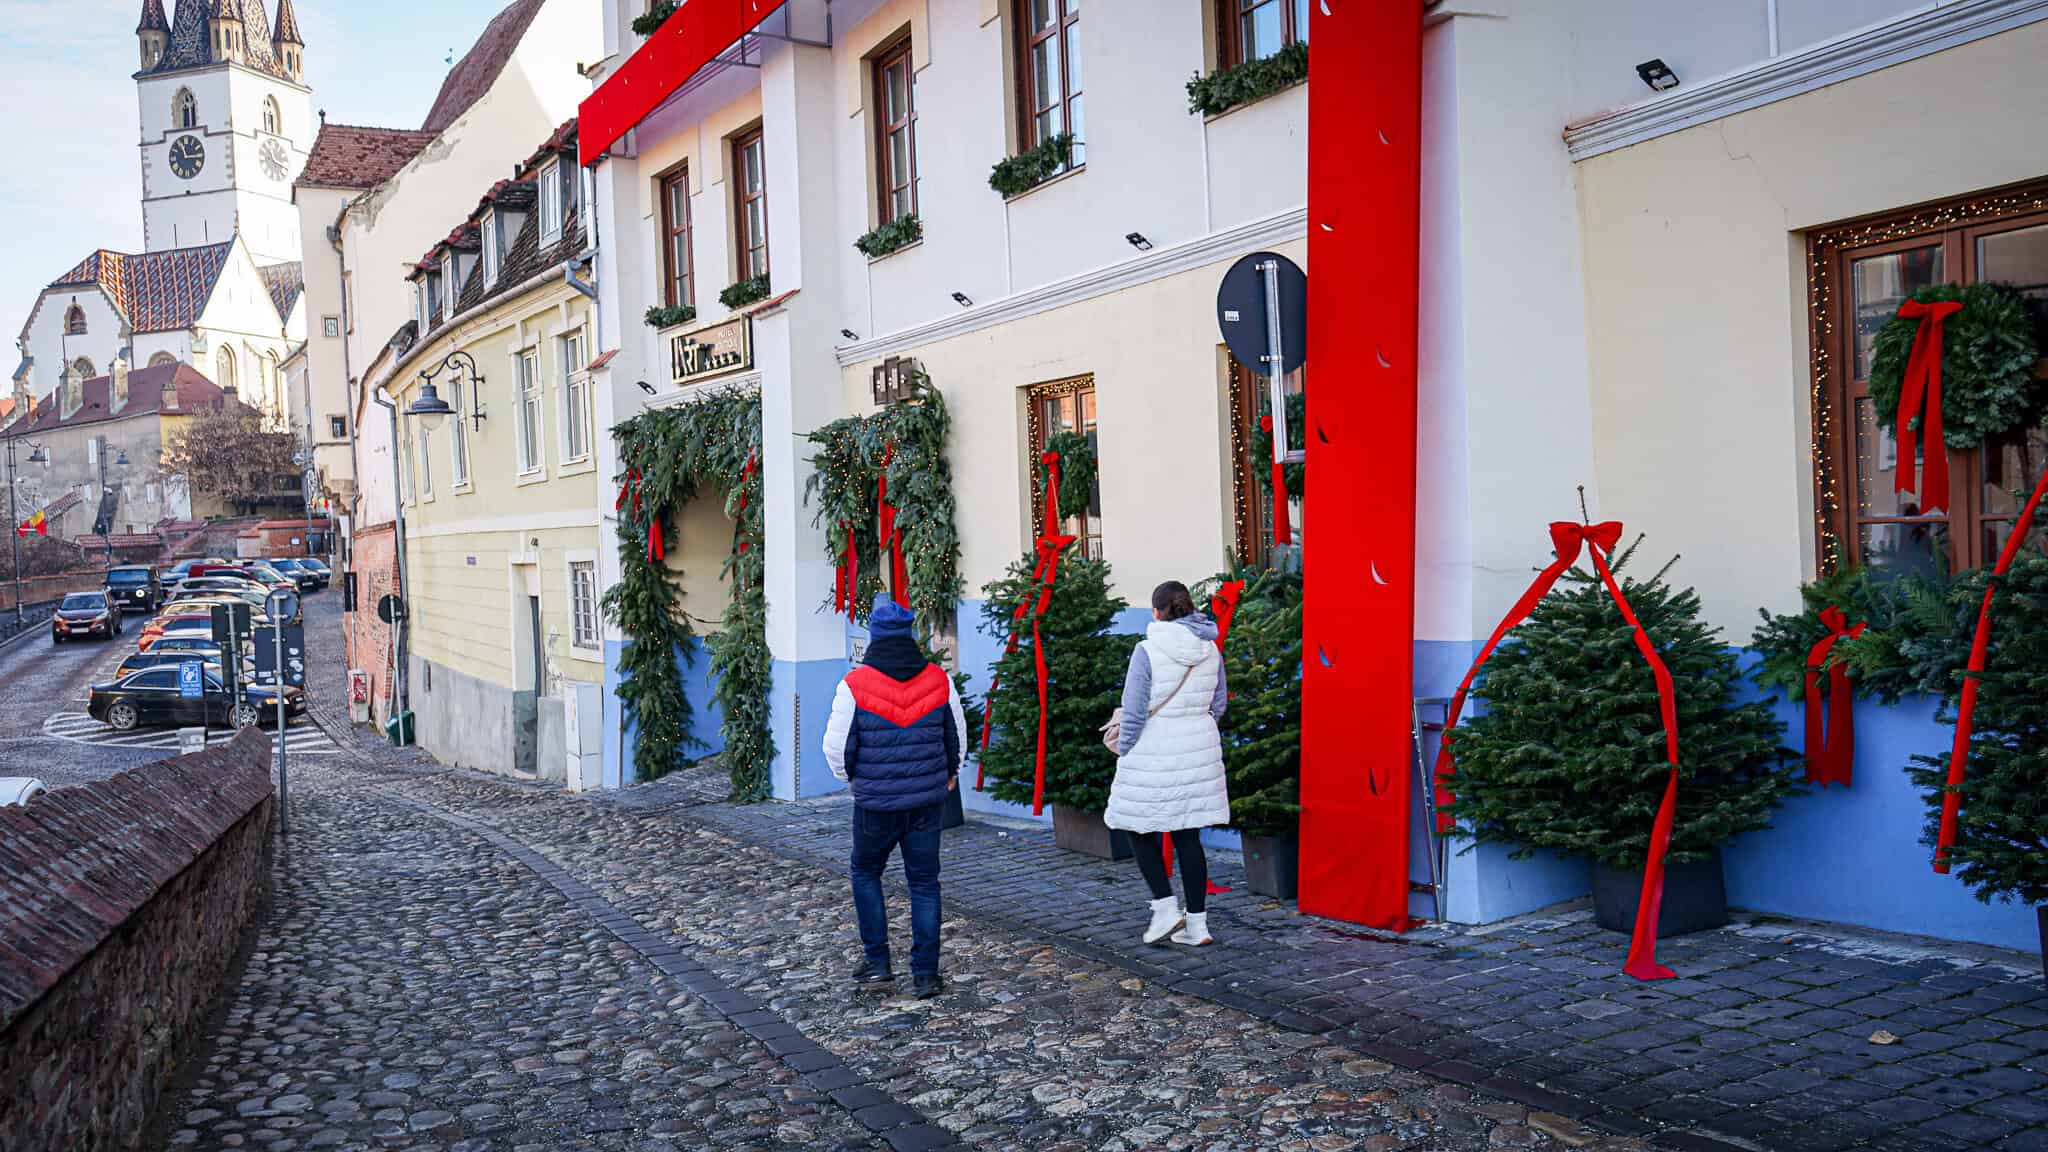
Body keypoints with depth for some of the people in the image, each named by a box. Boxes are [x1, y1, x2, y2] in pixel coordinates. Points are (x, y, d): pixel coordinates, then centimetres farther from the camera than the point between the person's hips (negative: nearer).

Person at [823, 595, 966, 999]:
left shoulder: (854, 686, -13)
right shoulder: (939, 681, -3)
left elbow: (836, 747, -8)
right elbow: (958, 736, 10)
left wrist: (851, 776, 14)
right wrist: (950, 773, 30)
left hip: (876, 802, -2)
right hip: (929, 799, 2)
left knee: (865, 872, 19)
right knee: (924, 882, 11)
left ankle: (876, 961, 18)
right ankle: (925, 974, 12)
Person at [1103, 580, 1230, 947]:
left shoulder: (1148, 651, -15)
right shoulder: (1210, 649, 3)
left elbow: (1134, 713, -14)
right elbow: (1218, 704, 11)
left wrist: (1123, 753, -2)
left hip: (1154, 753, -5)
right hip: (1200, 750, 6)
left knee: (1139, 827, 13)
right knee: (1188, 835, 11)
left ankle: (1165, 906, 6)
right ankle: (1197, 923, 12)